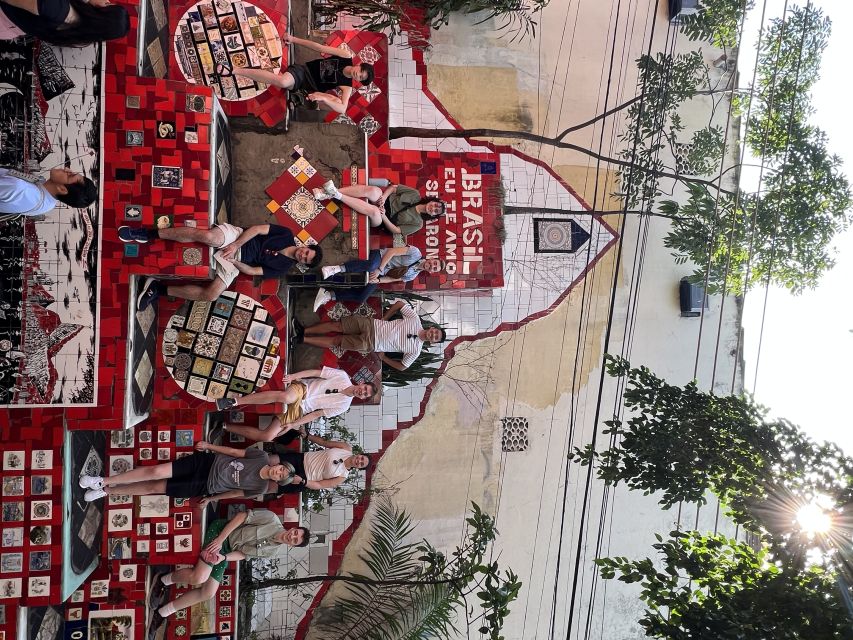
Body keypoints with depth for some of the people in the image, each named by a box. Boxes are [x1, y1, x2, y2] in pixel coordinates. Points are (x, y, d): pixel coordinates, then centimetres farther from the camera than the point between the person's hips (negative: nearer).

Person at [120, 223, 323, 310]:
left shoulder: (284, 267, 2)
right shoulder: (287, 235, 0)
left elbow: (253, 271, -1)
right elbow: (257, 229, -3)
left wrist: (234, 261, -12)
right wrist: (236, 245, -13)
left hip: (236, 261, 1)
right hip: (235, 236, 0)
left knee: (211, 294, -25)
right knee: (206, 235, -34)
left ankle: (159, 288, -10)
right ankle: (147, 234, -23)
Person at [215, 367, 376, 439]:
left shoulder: (343, 405, 7)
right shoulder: (342, 376, 3)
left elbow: (318, 413, 2)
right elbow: (316, 372, 2)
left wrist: (293, 425, -4)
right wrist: (293, 376, -10)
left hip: (299, 410, 1)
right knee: (285, 397, -42)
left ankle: (225, 426, -9)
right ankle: (234, 402, -36)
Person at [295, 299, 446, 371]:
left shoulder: (416, 350, -4)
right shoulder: (415, 320, -2)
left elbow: (402, 366, 2)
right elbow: (399, 303, 5)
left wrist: (384, 358, -1)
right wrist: (384, 319, 3)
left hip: (369, 344, -2)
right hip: (370, 325, 2)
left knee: (336, 341, -7)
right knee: (336, 325, -8)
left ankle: (302, 339, 1)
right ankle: (303, 331, 4)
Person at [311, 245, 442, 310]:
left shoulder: (412, 276, 12)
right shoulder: (416, 253, -7)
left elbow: (390, 279, 7)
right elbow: (392, 251, -13)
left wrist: (378, 280, -12)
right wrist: (379, 270, -21)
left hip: (380, 275, 5)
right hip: (379, 257, -5)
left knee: (361, 298, -20)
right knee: (371, 266, -46)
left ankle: (329, 295, -15)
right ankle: (339, 268, -47)